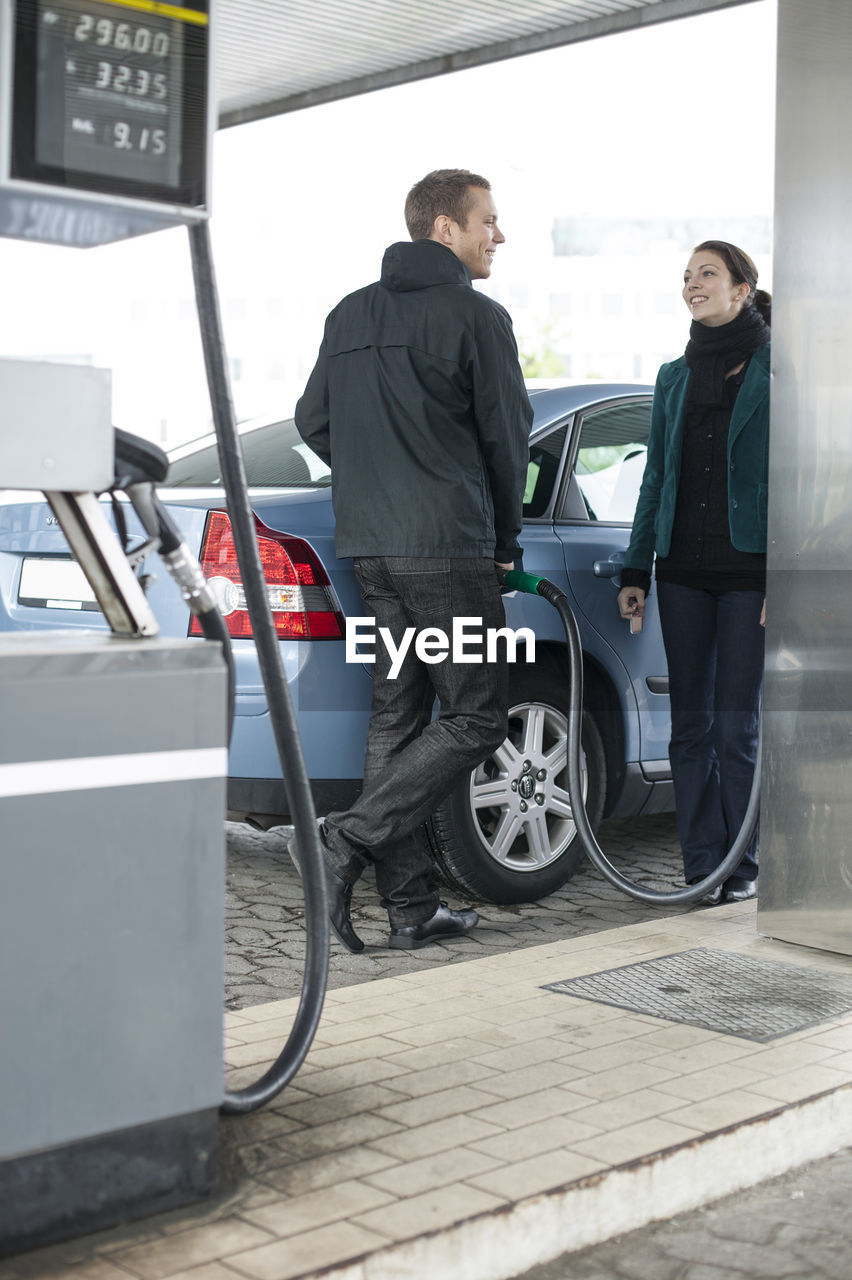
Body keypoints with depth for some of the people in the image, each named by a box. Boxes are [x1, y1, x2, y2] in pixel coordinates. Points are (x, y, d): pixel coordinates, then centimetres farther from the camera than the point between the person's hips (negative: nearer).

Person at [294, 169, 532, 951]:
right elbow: (508, 434, -5)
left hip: (368, 545, 8)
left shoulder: (349, 315, 15)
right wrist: (505, 538, 8)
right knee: (475, 717, 0)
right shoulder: (475, 315, -7)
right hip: (448, 549, -8)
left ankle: (411, 907, 12)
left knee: (396, 717, 9)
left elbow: (313, 422, 17)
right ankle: (354, 839, -11)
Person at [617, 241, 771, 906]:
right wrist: (635, 570, 11)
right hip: (683, 570, 5)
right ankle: (702, 868, 14)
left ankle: (742, 868, 12)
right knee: (690, 724, 6)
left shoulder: (776, 370, -3)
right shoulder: (674, 378, 13)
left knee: (736, 725, -2)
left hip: (748, 570, -5)